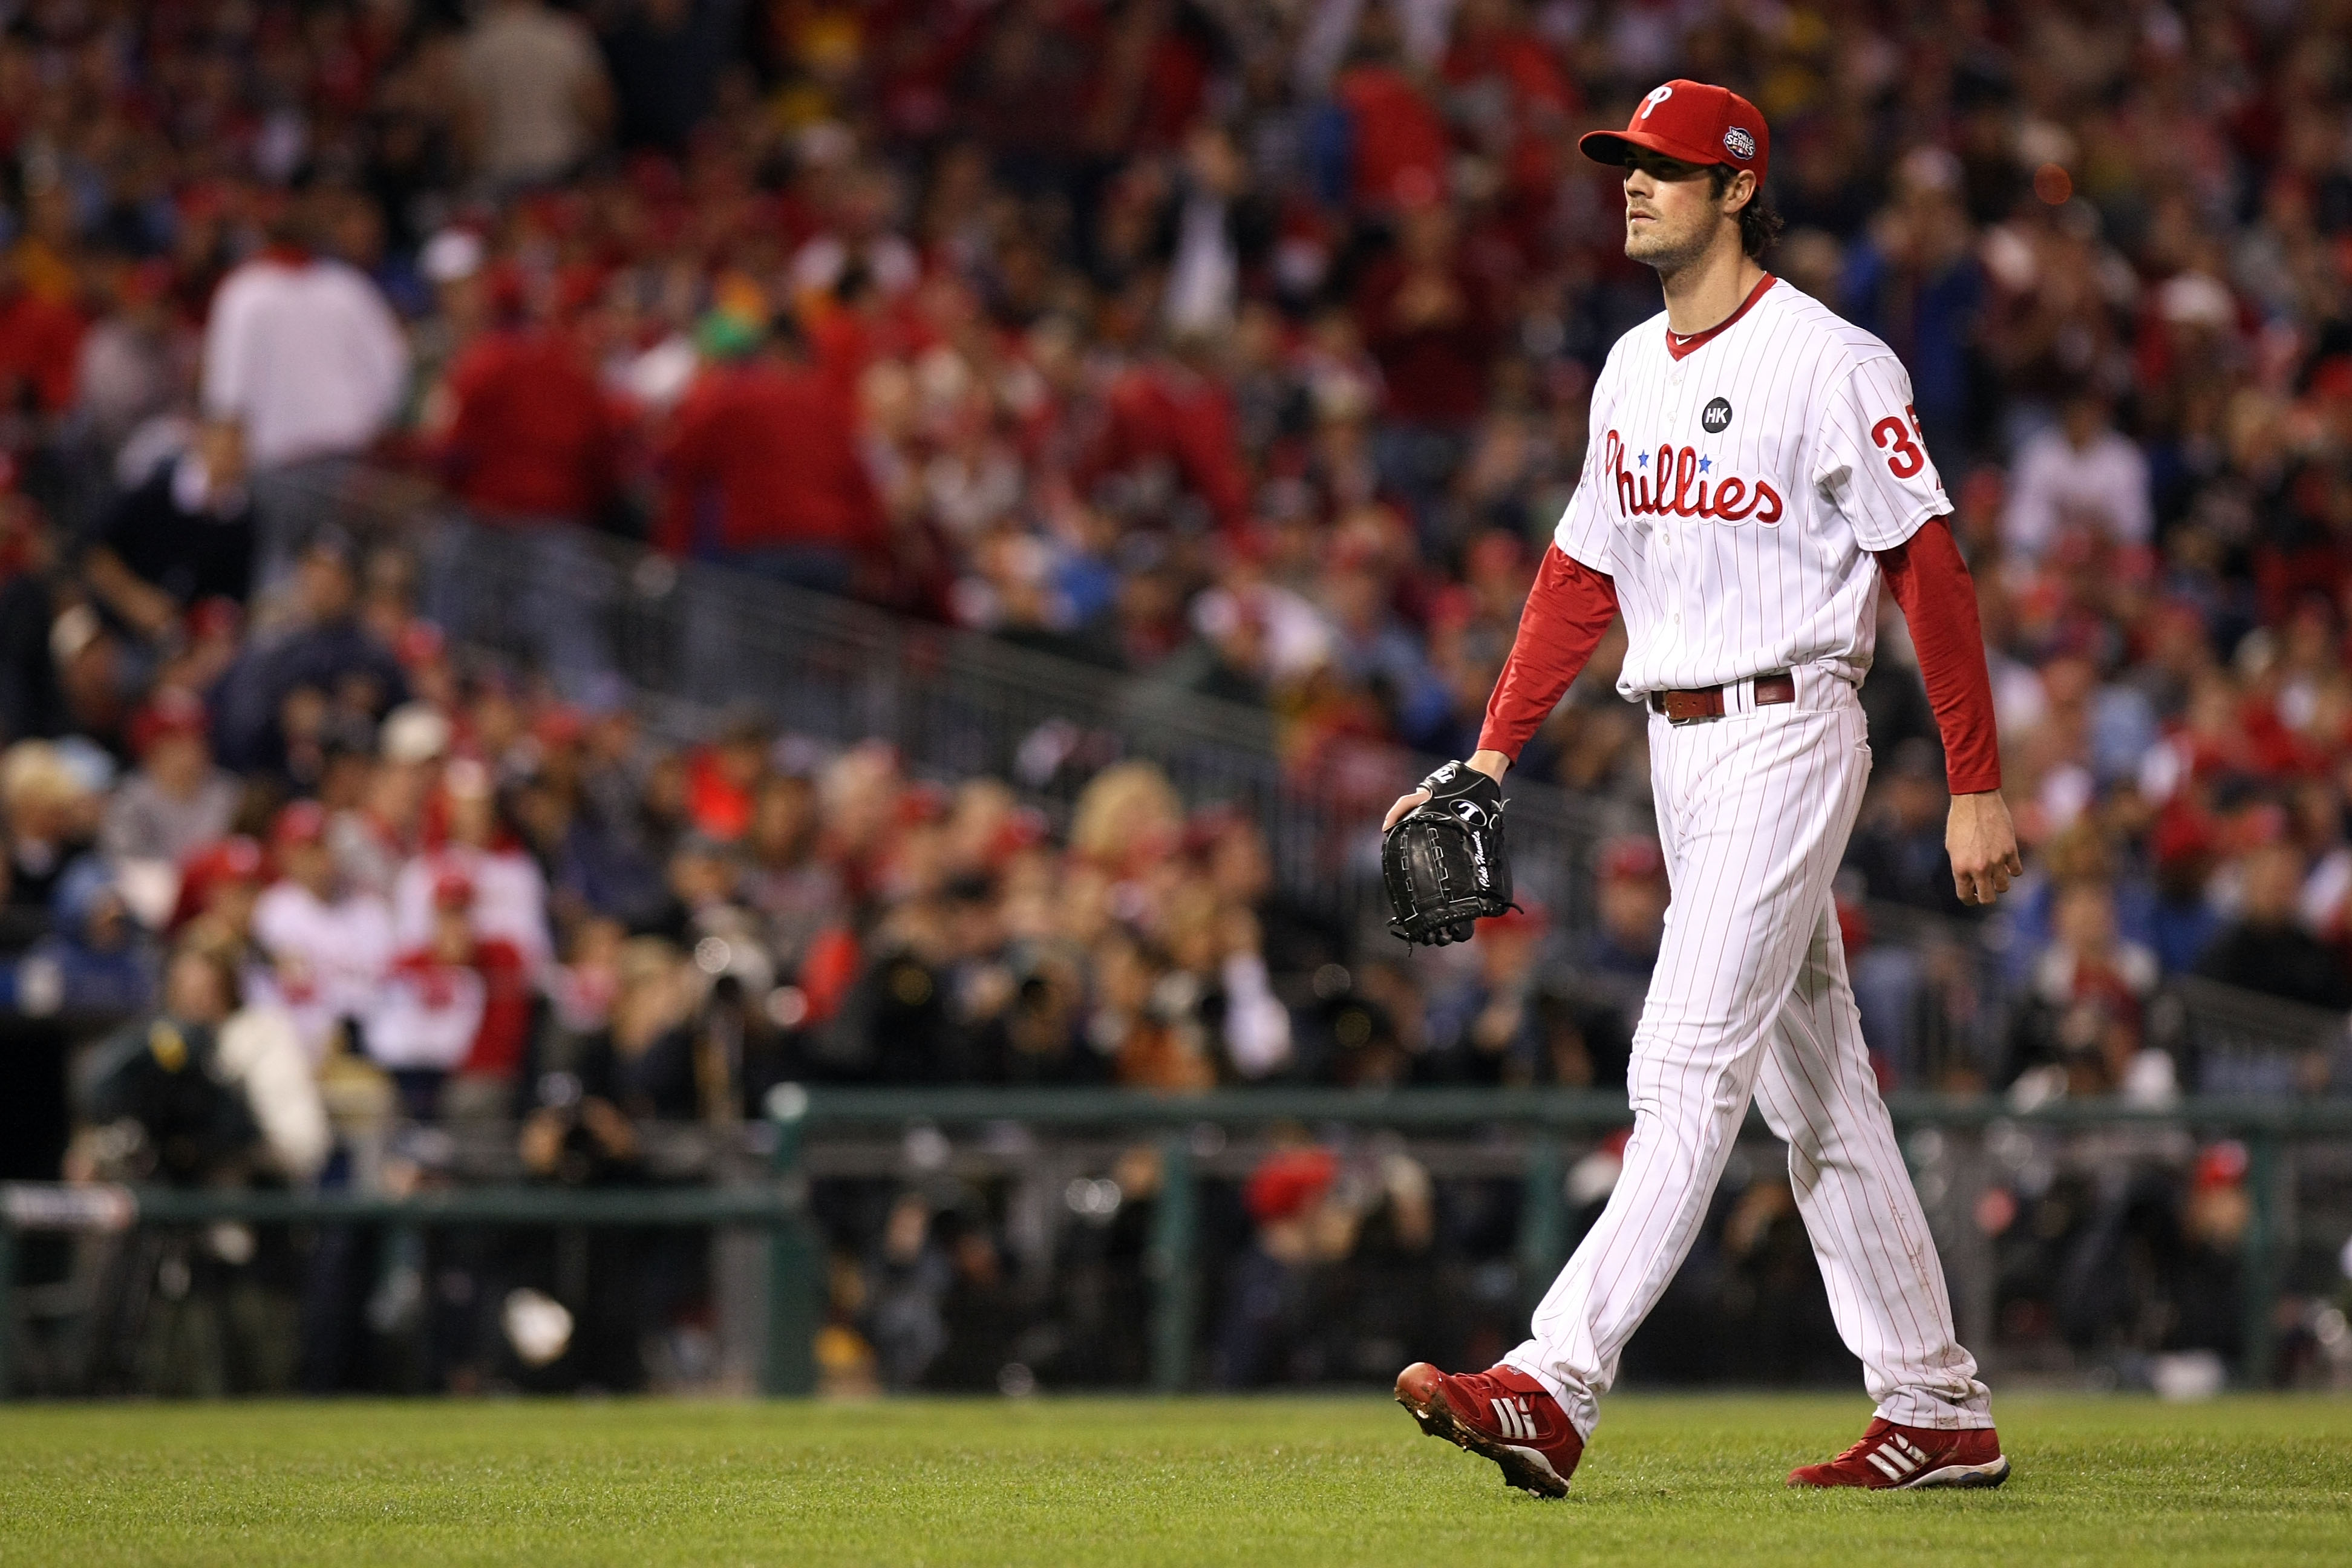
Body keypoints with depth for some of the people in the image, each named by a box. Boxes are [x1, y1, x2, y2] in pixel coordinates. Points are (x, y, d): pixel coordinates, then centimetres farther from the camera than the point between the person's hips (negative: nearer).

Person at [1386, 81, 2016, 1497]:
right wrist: (1494, 758, 9)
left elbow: (1930, 570, -12)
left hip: (1787, 732, -9)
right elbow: (1585, 575, 18)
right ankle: (1940, 1415, 15)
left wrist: (1979, 785, -14)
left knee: (1688, 1067, -15)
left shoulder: (1831, 363, -11)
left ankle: (1557, 1391, -23)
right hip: (1679, 746, 9)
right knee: (1813, 1088, 10)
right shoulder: (1633, 371, 14)